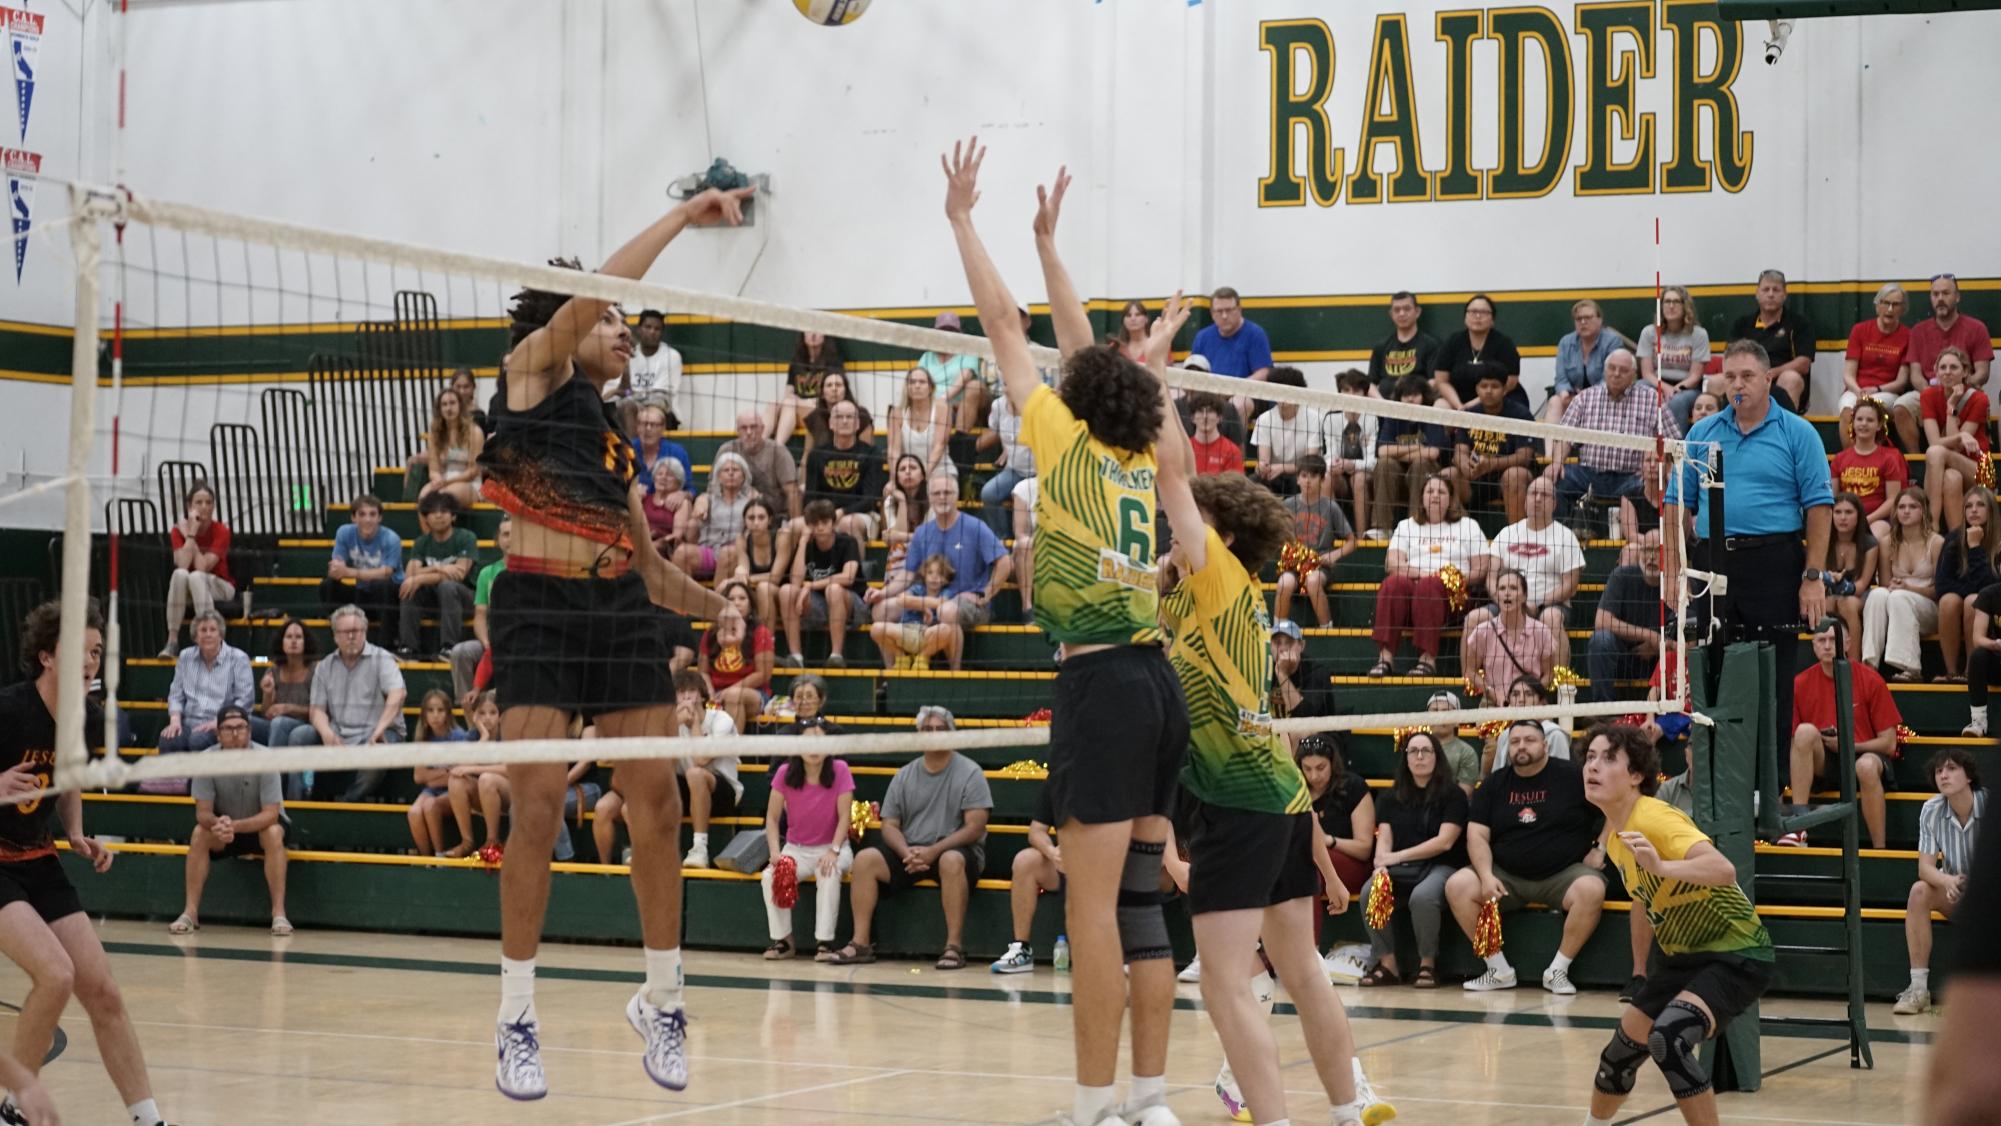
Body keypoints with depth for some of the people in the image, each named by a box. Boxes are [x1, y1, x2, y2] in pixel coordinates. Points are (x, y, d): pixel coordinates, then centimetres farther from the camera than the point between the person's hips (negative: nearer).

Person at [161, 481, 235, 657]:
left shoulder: (221, 531, -12)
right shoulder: (178, 530, -6)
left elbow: (203, 567, -24)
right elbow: (182, 565, -23)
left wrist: (190, 534, -21)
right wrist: (192, 532, -22)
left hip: (220, 587, -2)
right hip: (188, 592, 2)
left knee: (196, 577, -34)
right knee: (180, 574, -32)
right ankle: (172, 641, -31)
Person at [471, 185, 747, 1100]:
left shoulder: (618, 440, 24)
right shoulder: (532, 366, 7)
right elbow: (599, 287, -7)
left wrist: (713, 606, 14)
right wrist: (684, 214, -2)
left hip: (623, 608, 6)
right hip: (540, 604, -6)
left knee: (656, 801, 1)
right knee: (539, 802, -11)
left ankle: (662, 1001, 15)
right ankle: (516, 1019, -2)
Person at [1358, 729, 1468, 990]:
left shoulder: (1452, 794, 3)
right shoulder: (1392, 798, 17)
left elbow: (1444, 841, -6)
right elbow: (1384, 837, 7)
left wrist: (1398, 856, -10)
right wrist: (1381, 863, -17)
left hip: (1440, 867, -4)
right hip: (1400, 870, 4)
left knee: (1423, 896, -38)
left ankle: (1427, 964, -18)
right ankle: (1386, 964, -20)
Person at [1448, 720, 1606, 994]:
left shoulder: (1573, 776, -1)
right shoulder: (1494, 784, 9)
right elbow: (1477, 835, 3)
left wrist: (1600, 849, -4)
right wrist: (1486, 876, -13)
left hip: (1563, 874, -3)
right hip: (1506, 876, 3)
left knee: (1591, 889, -35)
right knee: (1457, 886, -21)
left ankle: (1557, 970, -17)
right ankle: (1499, 970, -11)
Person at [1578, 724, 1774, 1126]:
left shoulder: (1655, 818, -24)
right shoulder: (1613, 838, 3)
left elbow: (1724, 870, -41)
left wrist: (1661, 867, -55)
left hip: (1735, 954, -9)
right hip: (1682, 956, 9)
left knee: (1669, 1039, -31)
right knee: (1622, 1051, 16)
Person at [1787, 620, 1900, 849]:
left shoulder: (1870, 680, -6)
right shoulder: (1801, 683, 0)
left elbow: (1889, 744, -5)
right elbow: (1793, 740, 4)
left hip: (1864, 754, -2)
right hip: (1822, 762, 2)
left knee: (1866, 766, -38)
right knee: (1806, 731, -29)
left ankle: (1879, 849, -28)